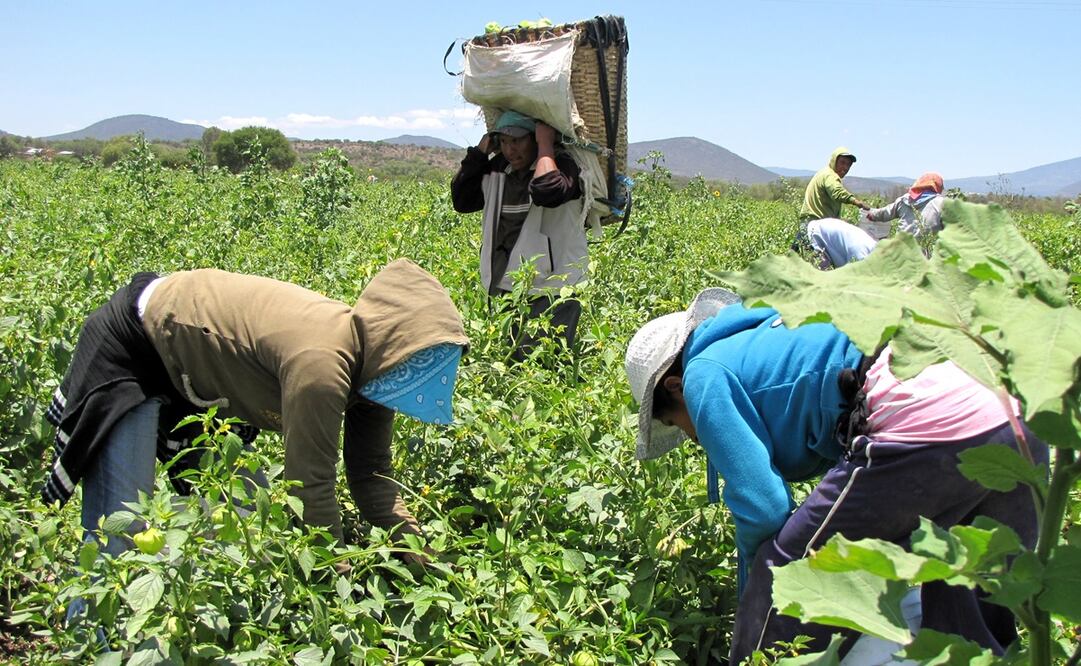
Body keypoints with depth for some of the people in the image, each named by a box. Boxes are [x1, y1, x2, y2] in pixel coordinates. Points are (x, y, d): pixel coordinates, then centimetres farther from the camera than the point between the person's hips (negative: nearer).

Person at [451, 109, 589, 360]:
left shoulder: (561, 166, -7)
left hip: (549, 292, -7)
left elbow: (547, 192, -28)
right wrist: (479, 151, 7)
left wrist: (545, 146, -14)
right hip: (504, 289, 7)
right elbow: (462, 201, 11)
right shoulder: (497, 170, 13)